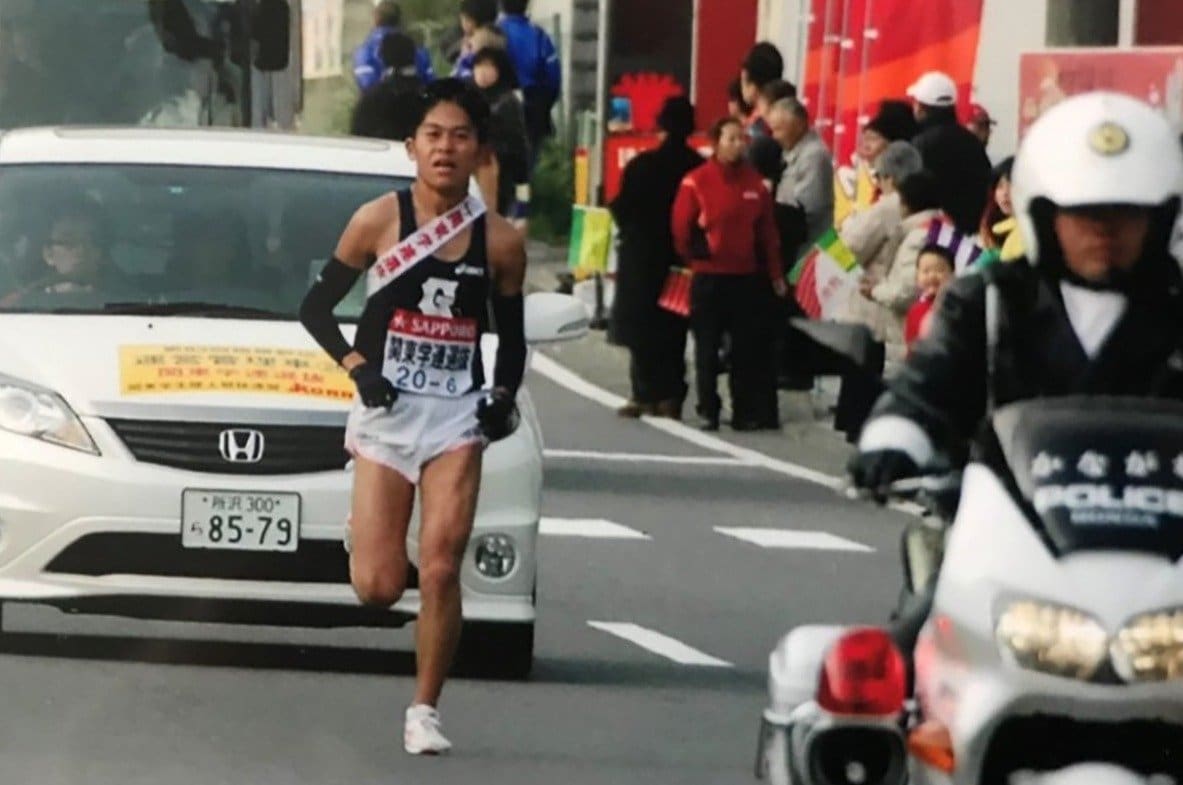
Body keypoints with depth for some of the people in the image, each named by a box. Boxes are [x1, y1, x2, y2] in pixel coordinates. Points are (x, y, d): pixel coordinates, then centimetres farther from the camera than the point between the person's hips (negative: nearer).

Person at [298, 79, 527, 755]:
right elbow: (316, 308, 4)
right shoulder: (379, 220, -3)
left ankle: (426, 710, 3)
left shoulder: (500, 242, 2)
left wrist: (505, 395, -2)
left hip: (458, 415, 1)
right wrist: (357, 368, -10)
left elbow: (512, 338, 15)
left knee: (441, 571, -10)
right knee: (378, 587, -6)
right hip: (387, 410, -1)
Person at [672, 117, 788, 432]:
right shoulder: (697, 181, -7)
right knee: (707, 347, 4)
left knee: (747, 347, 6)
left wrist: (775, 273, 7)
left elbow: (767, 230, 8)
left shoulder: (754, 181, 5)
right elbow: (681, 228, -3)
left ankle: (746, 411, 12)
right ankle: (708, 412, 11)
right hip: (709, 278, -3)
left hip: (747, 276, 3)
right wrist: (694, 254, 5)